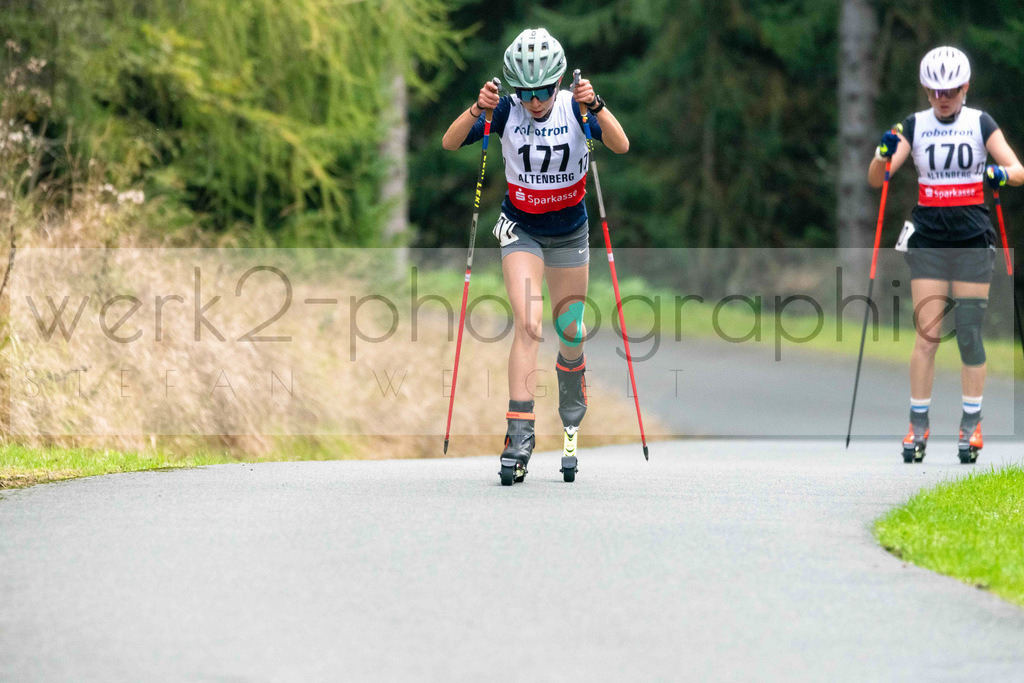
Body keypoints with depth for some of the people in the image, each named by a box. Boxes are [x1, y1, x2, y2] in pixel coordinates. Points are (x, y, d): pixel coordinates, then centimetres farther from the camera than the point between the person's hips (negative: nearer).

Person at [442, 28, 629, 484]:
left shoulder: (575, 108, -15)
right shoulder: (506, 111, -15)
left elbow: (621, 146, -28)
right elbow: (450, 143, -22)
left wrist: (595, 107, -43)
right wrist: (478, 110, -38)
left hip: (569, 231, 2)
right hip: (521, 229, -2)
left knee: (570, 335, 11)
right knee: (528, 325, -20)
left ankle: (572, 415, 41)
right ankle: (520, 435, -24)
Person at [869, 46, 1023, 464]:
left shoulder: (981, 124, 2)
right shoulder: (914, 126, 4)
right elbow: (876, 180, -3)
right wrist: (884, 152, -24)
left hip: (972, 238, 0)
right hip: (928, 237, 0)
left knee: (970, 333, -1)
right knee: (927, 334, -5)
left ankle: (971, 425, 8)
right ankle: (918, 425, 0)